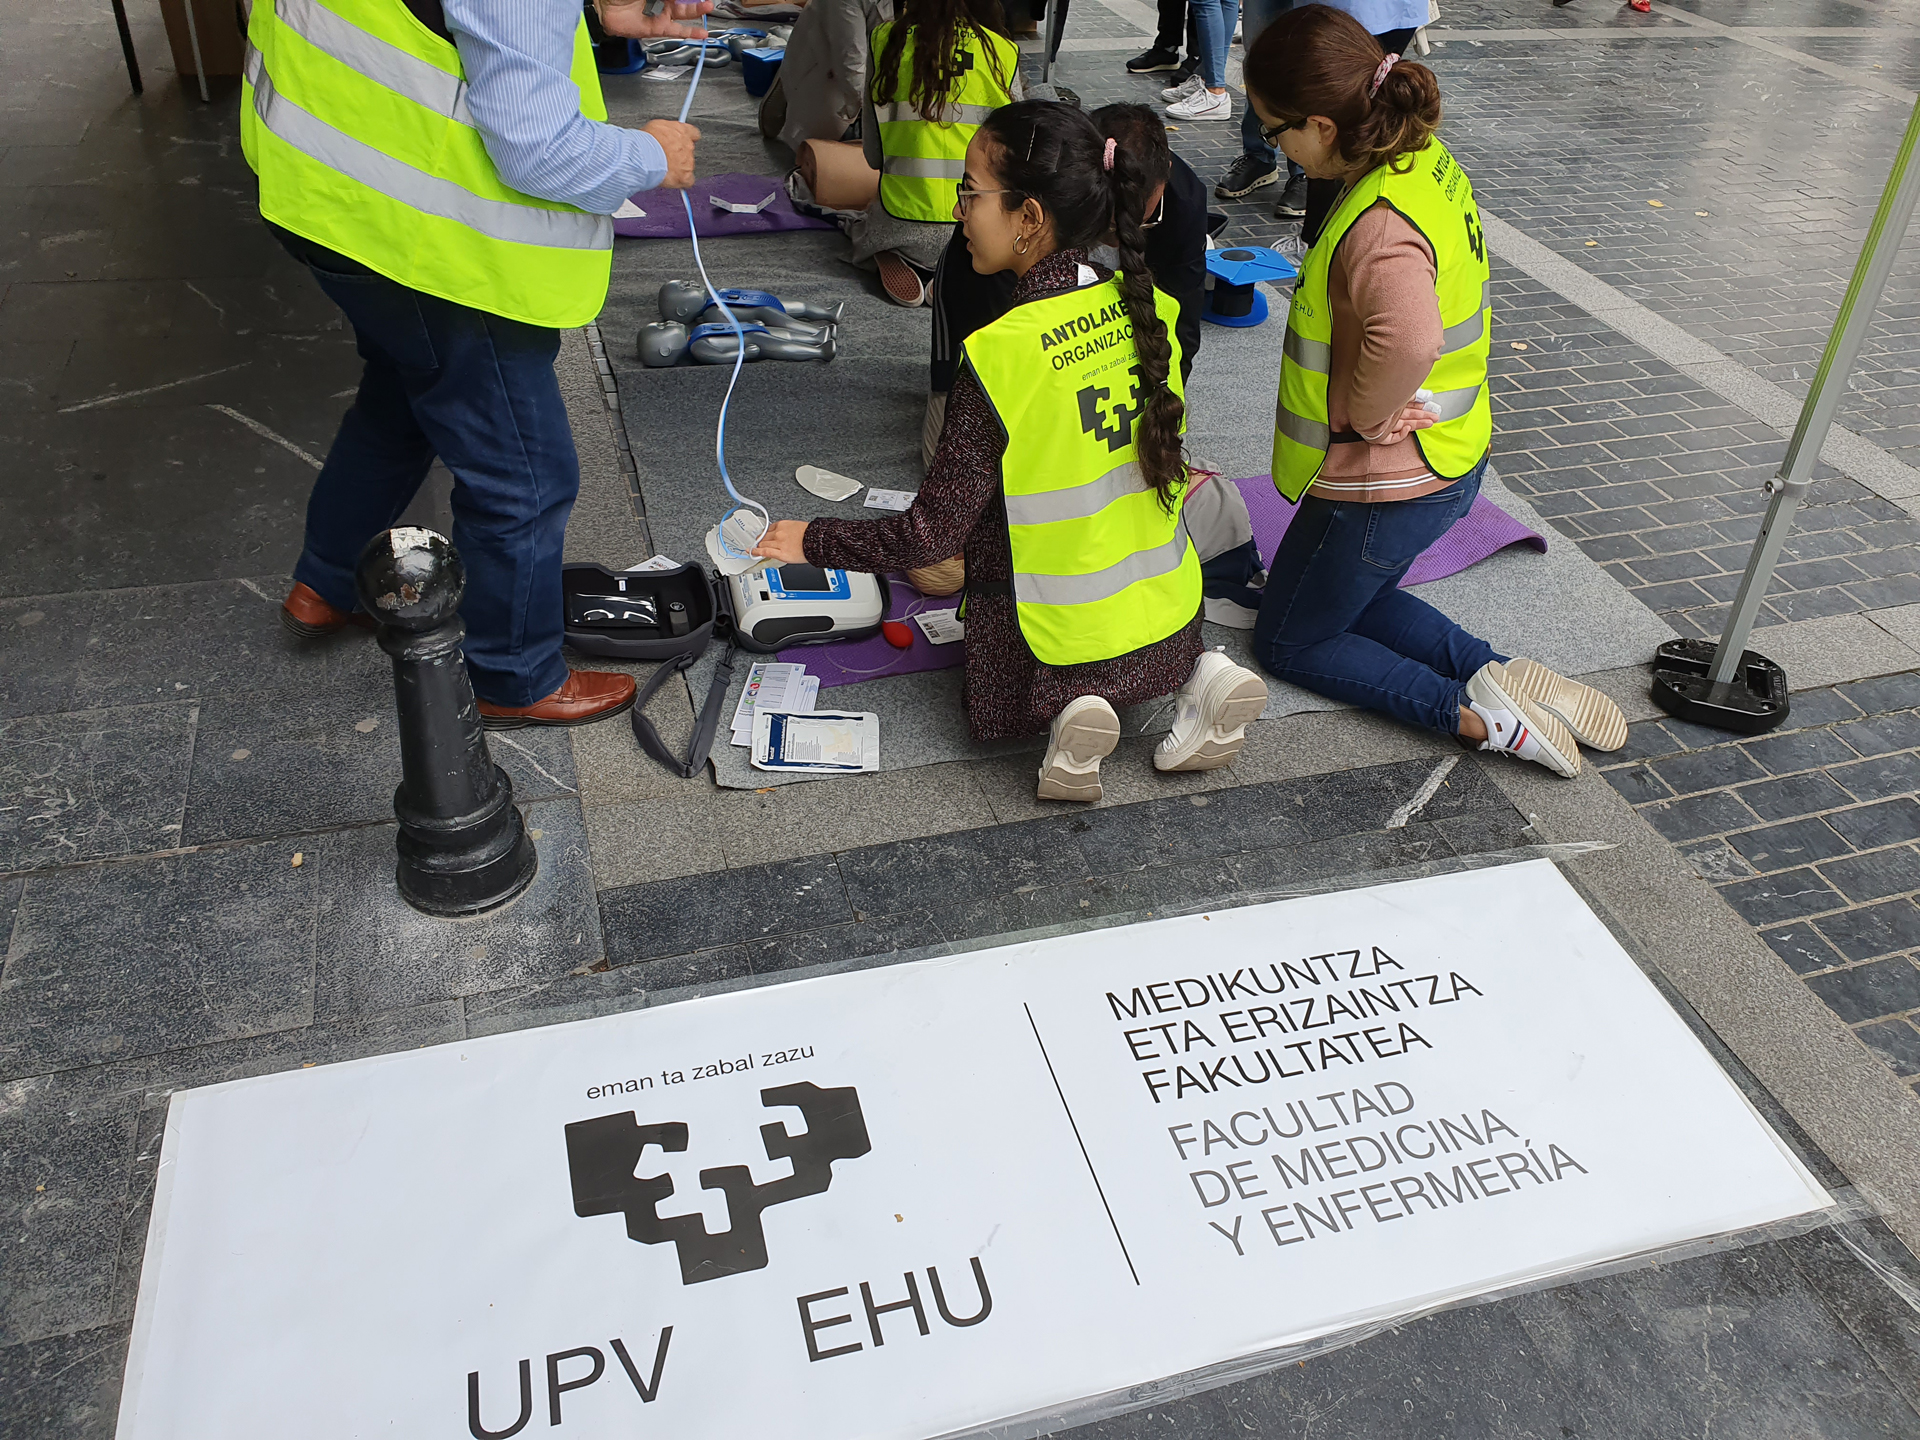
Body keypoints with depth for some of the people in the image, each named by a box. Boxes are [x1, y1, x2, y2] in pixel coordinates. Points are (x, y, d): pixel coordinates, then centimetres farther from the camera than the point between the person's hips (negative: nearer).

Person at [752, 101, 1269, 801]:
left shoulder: (1000, 355, -24)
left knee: (997, 710, 28)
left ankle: (1066, 710, -5)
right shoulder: (1147, 309, -6)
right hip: (1169, 616, 4)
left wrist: (811, 541, -4)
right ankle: (1197, 676, 6)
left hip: (1056, 635, -4)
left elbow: (932, 532, -19)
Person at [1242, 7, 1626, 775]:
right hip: (1450, 457, 9)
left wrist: (1358, 414, -30)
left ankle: (1469, 714, -2)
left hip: (1382, 484, -9)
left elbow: (1406, 338, -50)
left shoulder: (1379, 225, -31)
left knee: (1289, 640, 12)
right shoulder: (1428, 159, -1)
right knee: (1356, 598, 30)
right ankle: (1495, 673, 11)